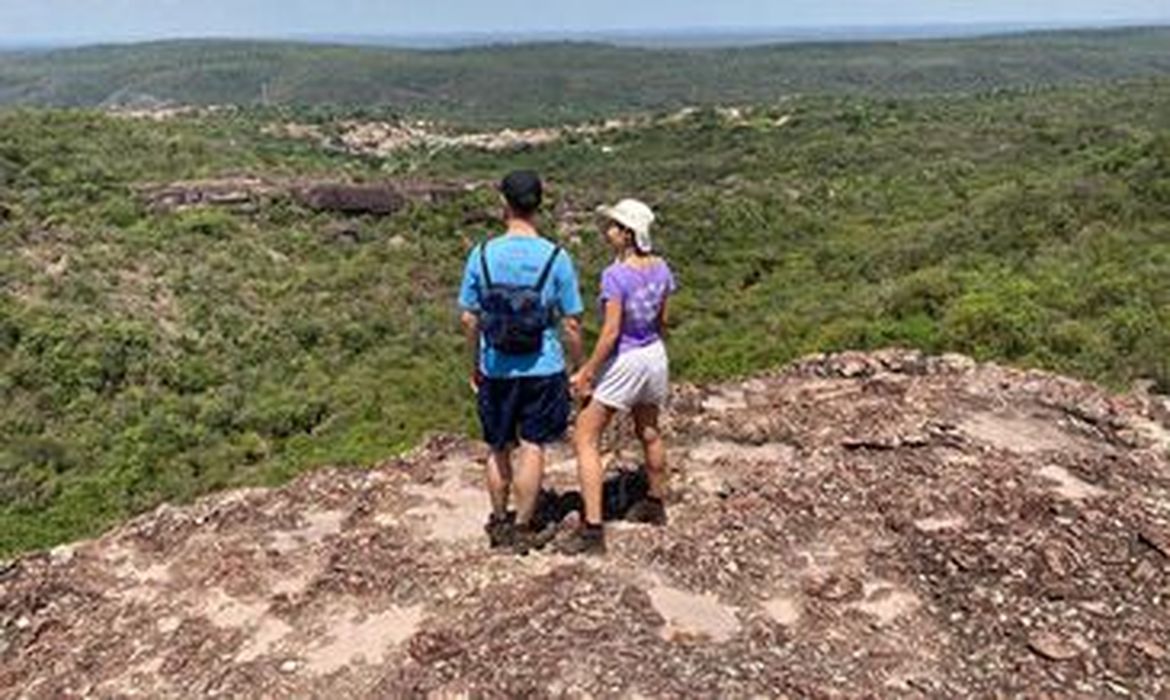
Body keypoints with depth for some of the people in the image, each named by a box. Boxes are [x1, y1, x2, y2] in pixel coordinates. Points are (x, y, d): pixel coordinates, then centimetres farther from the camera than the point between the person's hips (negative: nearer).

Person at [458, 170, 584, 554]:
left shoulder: (483, 255, -6)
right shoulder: (555, 257, -10)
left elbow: (469, 318, 0)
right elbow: (571, 324, -8)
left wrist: (474, 364, 14)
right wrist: (579, 367, 6)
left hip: (495, 369, 2)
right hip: (543, 370, -2)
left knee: (500, 448, 16)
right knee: (532, 447, 11)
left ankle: (500, 522, 31)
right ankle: (523, 528, 21)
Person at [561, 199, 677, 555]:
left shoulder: (615, 275, -23)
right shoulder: (661, 268, -2)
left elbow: (611, 332, -23)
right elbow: (662, 320, 7)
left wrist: (587, 372, -14)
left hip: (623, 362, -8)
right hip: (654, 356, 8)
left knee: (585, 438, 0)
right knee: (648, 432, 25)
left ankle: (592, 529, -3)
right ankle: (656, 504, 44)